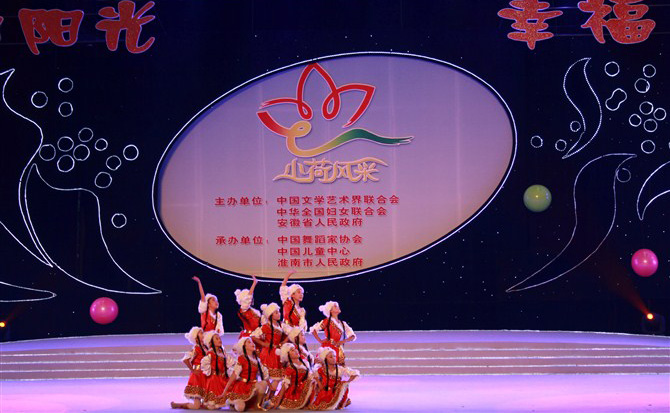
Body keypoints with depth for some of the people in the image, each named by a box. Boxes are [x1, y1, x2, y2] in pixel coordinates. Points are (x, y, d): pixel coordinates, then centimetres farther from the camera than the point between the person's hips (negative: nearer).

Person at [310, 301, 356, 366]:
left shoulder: (342, 324, 17)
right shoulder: (327, 321, 3)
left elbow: (352, 336, 15)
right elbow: (313, 329, -4)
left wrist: (343, 341, -2)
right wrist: (320, 341, -8)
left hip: (339, 350, 5)